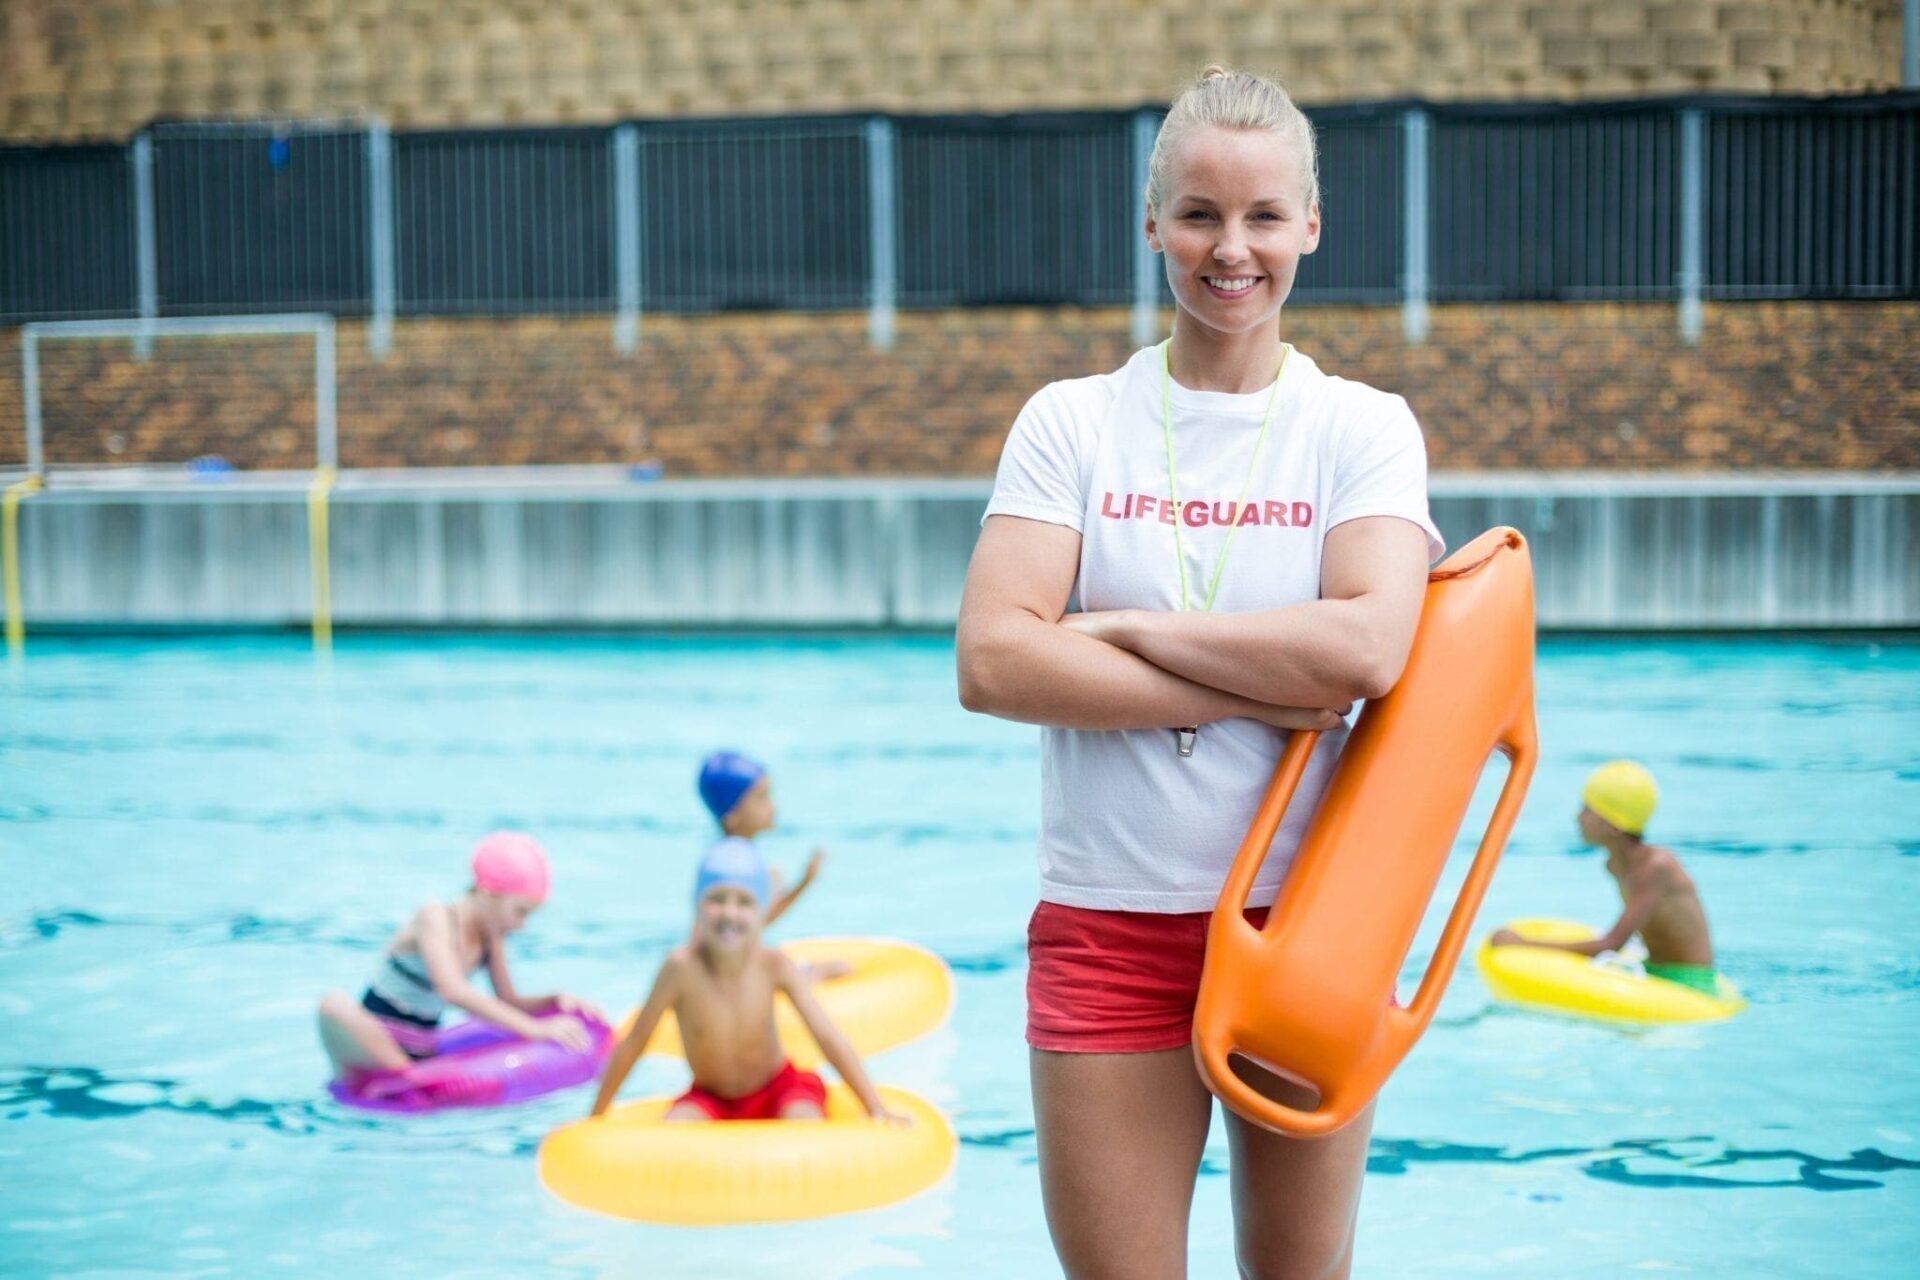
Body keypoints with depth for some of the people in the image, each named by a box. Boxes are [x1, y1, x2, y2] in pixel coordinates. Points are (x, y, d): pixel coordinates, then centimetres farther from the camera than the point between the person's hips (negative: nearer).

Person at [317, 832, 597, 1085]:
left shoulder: (491, 936, 4)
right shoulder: (436, 918, -18)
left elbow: (507, 1002, 11)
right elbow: (453, 990, -34)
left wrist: (557, 1001, -10)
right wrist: (535, 1029, -39)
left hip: (423, 1053, 7)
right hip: (374, 1045, -7)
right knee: (337, 1005, -37)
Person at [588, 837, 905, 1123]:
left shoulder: (775, 966, -19)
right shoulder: (682, 967, -23)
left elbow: (828, 1038, -17)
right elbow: (635, 1041, -12)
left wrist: (877, 1112, -21)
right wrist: (596, 1119, -6)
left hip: (778, 1091, 1)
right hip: (710, 1100, 0)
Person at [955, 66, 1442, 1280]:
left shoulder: (1364, 427, 1)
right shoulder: (1071, 422, 1)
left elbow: (1365, 651, -17)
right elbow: (994, 664, -12)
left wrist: (1125, 629, -12)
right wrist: (1261, 692, -14)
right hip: (1108, 923, 0)